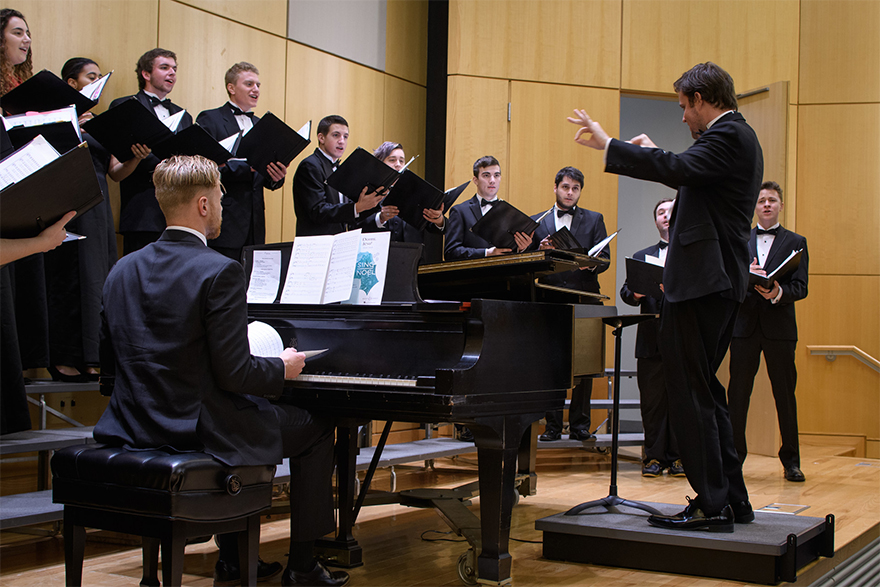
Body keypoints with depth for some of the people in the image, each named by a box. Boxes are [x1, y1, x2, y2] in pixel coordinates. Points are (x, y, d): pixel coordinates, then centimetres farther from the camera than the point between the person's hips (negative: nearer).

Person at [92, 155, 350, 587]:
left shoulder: (123, 270, 4)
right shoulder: (220, 272, -18)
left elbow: (109, 365, 9)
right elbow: (234, 373, -20)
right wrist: (283, 368, 1)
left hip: (135, 425, 8)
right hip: (201, 429, -7)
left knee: (254, 414, 34)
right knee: (316, 429, 14)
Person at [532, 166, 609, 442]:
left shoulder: (594, 220, 13)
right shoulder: (537, 222, 14)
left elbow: (605, 258, 3)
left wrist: (590, 262, -19)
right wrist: (541, 251, -12)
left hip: (584, 301, 0)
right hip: (550, 300, 1)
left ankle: (580, 425, 6)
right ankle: (553, 425, 6)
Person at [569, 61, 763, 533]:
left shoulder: (729, 135, -12)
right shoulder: (736, 136, 21)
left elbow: (682, 170, -28)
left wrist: (607, 144, -24)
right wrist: (653, 153, 35)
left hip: (703, 282, -11)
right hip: (716, 281, 11)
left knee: (690, 392, -8)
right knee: (702, 389, 16)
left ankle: (712, 505, -4)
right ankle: (732, 498, 21)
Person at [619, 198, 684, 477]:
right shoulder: (641, 256, 17)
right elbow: (626, 290, 7)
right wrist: (635, 293, -16)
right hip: (651, 339, 2)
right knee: (652, 400, 3)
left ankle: (678, 456, 10)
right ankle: (655, 456, 11)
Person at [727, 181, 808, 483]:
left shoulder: (795, 242, 8)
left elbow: (801, 287, -2)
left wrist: (779, 293, -22)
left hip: (780, 327, -1)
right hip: (744, 325, 1)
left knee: (785, 395, 2)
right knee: (738, 393, 2)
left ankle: (791, 460, 11)